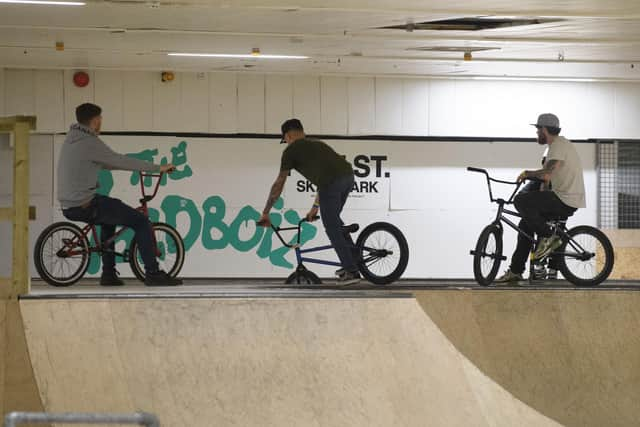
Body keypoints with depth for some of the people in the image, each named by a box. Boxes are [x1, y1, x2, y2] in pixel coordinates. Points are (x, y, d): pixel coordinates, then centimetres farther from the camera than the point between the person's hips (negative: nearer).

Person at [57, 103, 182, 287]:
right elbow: (121, 161, -12)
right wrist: (158, 168, -4)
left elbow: (108, 163, 25)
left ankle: (109, 273, 30)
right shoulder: (89, 142, -14)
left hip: (68, 207, 10)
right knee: (141, 222, -3)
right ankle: (153, 273, -3)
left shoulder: (71, 139, 15)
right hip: (85, 206, -10)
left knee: (110, 218, 35)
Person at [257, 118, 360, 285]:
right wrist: (315, 207, 53)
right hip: (348, 176, 7)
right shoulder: (316, 144, 36)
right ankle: (353, 259, 26)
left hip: (332, 182, -7)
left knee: (332, 228, 4)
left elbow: (278, 184, 17)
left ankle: (351, 271, 2)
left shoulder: (292, 150, 16)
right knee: (334, 220, 27)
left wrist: (265, 213, 23)